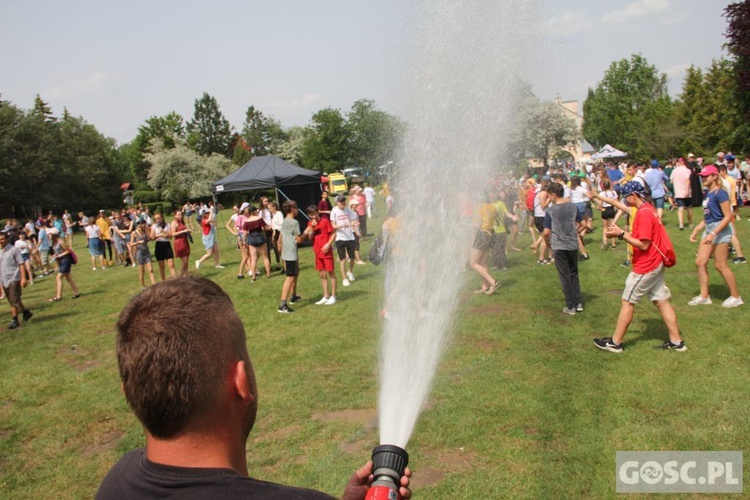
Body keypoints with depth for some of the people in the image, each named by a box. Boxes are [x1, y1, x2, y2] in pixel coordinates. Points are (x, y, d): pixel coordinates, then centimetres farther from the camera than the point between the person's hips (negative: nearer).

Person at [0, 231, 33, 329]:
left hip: (14, 279, -6)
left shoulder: (14, 250, -8)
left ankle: (14, 320, 0)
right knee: (12, 301, 13)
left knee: (14, 300, -6)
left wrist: (23, 278, -16)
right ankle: (26, 312, 30)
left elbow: (21, 264, -9)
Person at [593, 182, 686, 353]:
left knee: (627, 302, 0)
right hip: (655, 264, 10)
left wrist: (621, 234, -19)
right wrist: (623, 233, 4)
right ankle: (676, 342, 17)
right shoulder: (648, 209, 11)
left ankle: (615, 342, 9)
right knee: (661, 301, 12)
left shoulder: (643, 213, -20)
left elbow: (643, 245, -22)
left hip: (645, 266, -9)